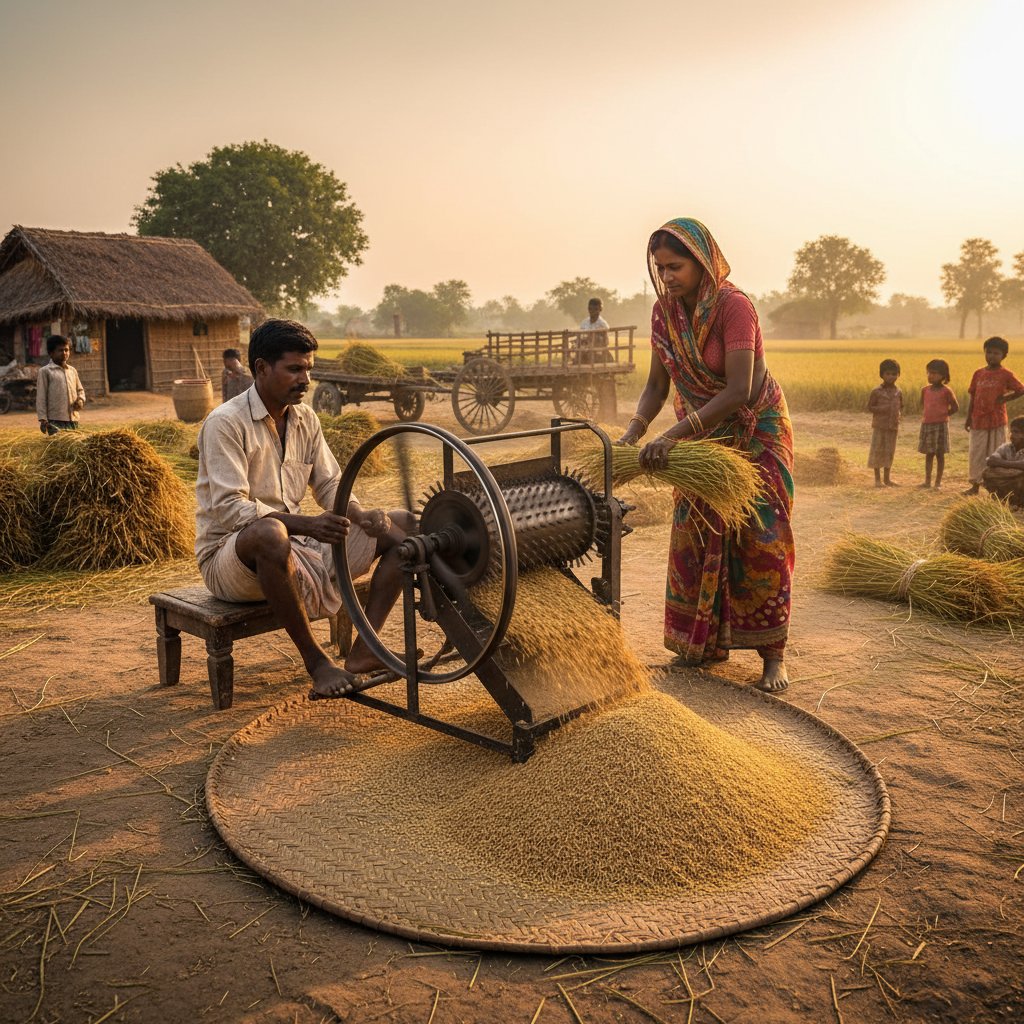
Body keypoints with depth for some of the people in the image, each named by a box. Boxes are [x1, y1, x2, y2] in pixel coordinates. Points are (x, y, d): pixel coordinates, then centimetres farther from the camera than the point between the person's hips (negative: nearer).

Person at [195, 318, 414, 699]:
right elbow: (229, 509, -24)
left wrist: (361, 515, -13)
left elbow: (330, 485, 10)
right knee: (270, 532, -44)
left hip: (297, 544, 7)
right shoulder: (226, 423, -14)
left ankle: (363, 651, -14)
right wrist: (307, 525, -35)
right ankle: (315, 660, -25)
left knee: (403, 525, -3)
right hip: (230, 555, -7)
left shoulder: (305, 419, 8)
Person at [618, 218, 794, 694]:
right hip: (702, 433, 6)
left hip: (755, 428, -6)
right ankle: (705, 642, 17)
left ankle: (773, 655, 3)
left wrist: (673, 435, -37)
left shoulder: (734, 306, -25)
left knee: (759, 538, -6)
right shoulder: (664, 310, -5)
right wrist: (635, 430, -19)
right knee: (695, 535, 5)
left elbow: (739, 392, -32)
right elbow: (657, 384, -2)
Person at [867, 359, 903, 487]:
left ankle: (887, 478, 20)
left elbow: (901, 406, 18)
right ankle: (878, 479, 7)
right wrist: (881, 410, -22)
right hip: (879, 426, -4)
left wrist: (899, 414, -2)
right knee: (877, 451, -1)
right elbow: (869, 407, -6)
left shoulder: (898, 392, 6)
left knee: (890, 452, 10)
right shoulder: (877, 392, -8)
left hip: (893, 426, 4)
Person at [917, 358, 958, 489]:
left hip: (941, 425, -4)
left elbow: (955, 407, -1)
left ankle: (938, 482, 8)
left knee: (940, 454, 2)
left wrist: (943, 415, -2)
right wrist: (924, 415, 9)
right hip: (927, 425, 4)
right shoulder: (925, 390, 6)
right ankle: (927, 481, 15)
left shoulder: (946, 391, -7)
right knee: (929, 454, 9)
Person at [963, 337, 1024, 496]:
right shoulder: (979, 373, 7)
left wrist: (1004, 399, -9)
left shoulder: (1005, 374, -4)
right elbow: (973, 397, 9)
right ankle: (975, 485, 17)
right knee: (976, 453, 7)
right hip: (978, 420, 4)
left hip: (997, 421, -4)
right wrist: (968, 417, 7)